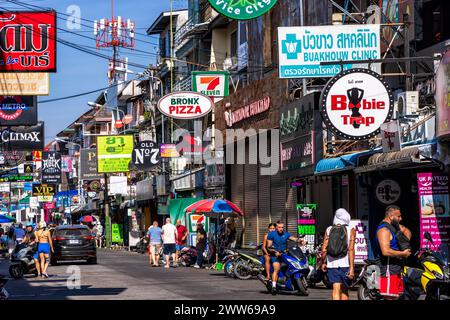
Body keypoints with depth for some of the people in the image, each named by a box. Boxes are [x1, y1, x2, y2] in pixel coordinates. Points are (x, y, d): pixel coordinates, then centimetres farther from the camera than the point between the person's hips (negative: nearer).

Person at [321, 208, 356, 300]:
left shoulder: (329, 230, 3)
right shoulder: (351, 230, -5)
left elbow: (324, 249, 0)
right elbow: (350, 249, -13)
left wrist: (323, 262, 14)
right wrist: (352, 267, -15)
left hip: (332, 265, 1)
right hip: (345, 264, -1)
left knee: (336, 289, -1)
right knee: (344, 290, 14)